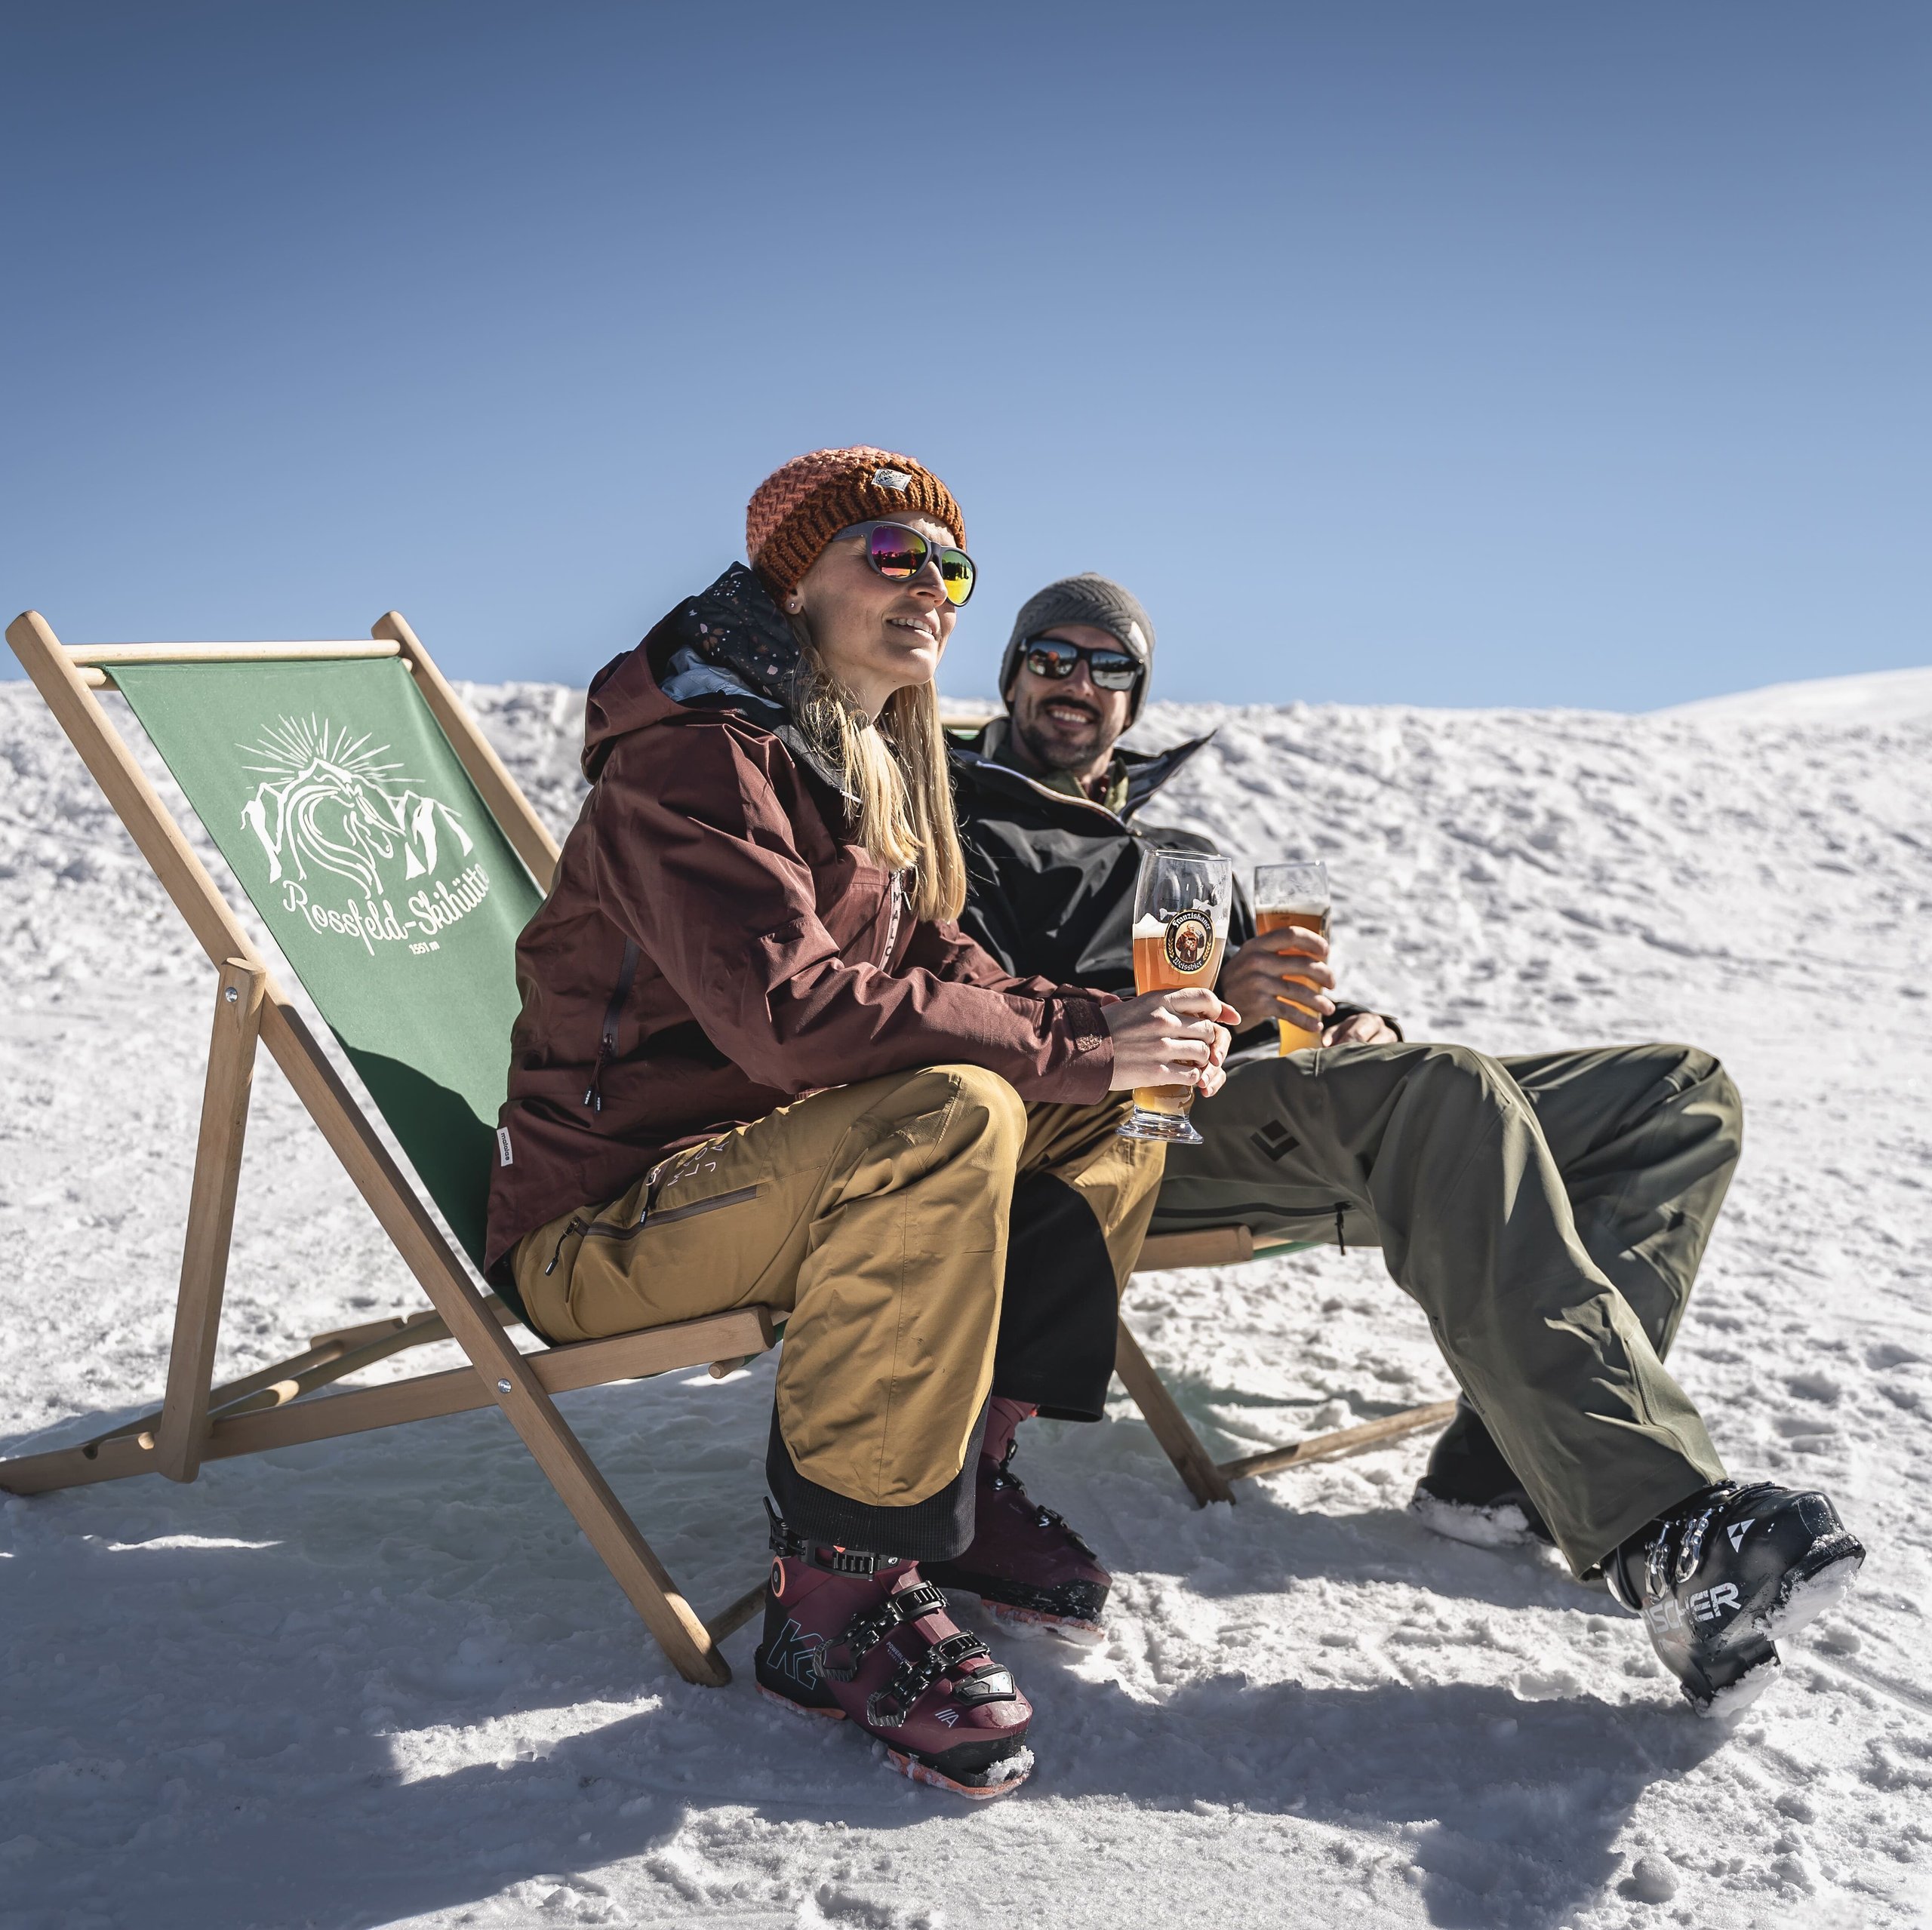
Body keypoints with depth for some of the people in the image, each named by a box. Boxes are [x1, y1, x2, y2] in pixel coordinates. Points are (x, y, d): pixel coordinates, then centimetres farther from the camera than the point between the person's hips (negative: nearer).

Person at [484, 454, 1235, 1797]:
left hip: (768, 1171, 9)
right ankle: (842, 1585, -26)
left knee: (1111, 1118, 3)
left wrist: (1118, 1029, -7)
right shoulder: (693, 757, -17)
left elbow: (940, 976, 12)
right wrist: (1077, 1047, -26)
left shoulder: (871, 770, 14)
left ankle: (957, 1466, 3)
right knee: (952, 1115, -33)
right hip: (605, 1221, -9)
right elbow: (791, 1009, -30)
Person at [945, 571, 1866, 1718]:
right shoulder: (971, 837, 14)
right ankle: (1669, 1536, -44)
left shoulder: (1185, 855, 37)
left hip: (1313, 1098, 8)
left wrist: (1349, 1021, 3)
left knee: (1683, 1094, -6)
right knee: (1455, 1091, -37)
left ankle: (1509, 1466, -22)